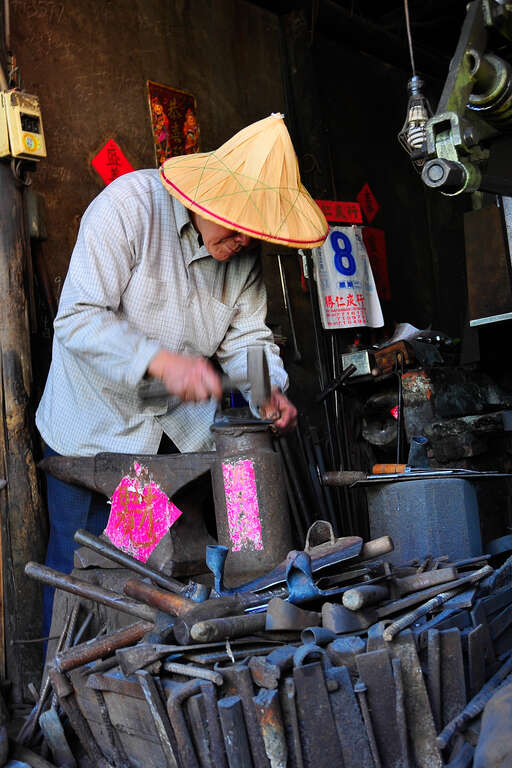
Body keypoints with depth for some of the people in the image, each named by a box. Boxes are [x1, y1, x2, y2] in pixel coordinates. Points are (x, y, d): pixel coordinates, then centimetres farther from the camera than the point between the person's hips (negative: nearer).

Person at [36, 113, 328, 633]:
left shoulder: (244, 248, -2)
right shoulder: (129, 205, -20)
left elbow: (246, 334, 1)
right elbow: (78, 319, -25)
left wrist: (270, 390, -19)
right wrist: (160, 361, -36)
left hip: (182, 427, 5)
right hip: (97, 424, -4)